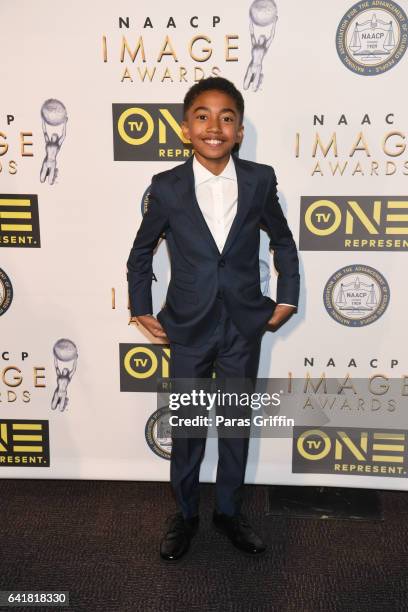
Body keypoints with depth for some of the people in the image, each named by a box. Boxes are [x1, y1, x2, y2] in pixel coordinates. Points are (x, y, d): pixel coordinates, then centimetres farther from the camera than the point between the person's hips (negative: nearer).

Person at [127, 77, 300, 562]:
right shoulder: (167, 187, -7)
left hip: (244, 329, 1)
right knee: (186, 429, 13)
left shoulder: (260, 180, -5)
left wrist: (287, 299, 5)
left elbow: (283, 241, 8)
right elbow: (141, 252, 6)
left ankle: (229, 511, 37)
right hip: (189, 330, -1)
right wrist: (141, 309, 4)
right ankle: (184, 514, 36)